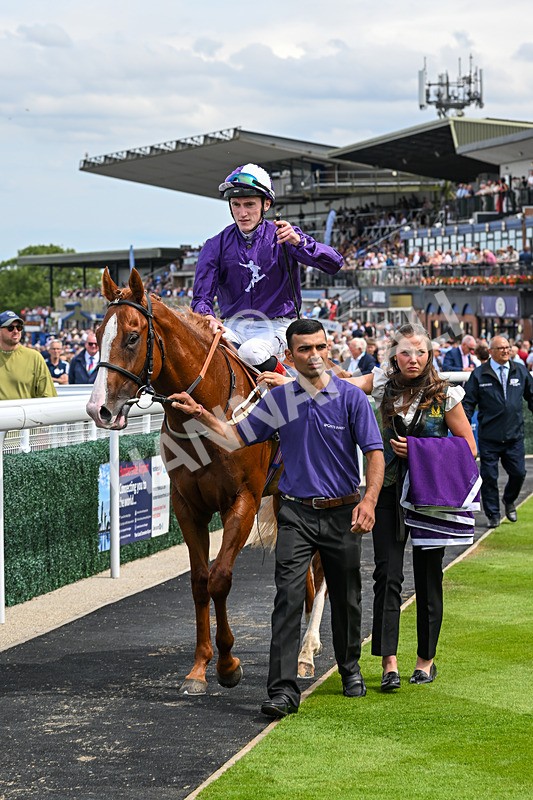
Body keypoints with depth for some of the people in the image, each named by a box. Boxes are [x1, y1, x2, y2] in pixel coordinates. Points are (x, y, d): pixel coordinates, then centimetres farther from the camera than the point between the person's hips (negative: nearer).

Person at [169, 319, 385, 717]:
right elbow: (238, 436, 10)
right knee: (288, 598, -11)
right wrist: (201, 414, -3)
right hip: (296, 513, 1)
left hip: (342, 512, -1)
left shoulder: (351, 397, -5)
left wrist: (369, 501, -21)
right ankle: (284, 689, -14)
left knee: (346, 599, 13)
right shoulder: (279, 400, 3)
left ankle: (350, 669, 36)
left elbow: (375, 452, -8)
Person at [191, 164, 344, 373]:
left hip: (276, 325, -2)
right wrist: (207, 316, -27)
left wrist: (298, 242, -30)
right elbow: (202, 294, -2)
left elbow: (334, 264, -12)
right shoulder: (216, 246, 5)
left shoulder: (282, 237, -1)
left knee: (251, 352, -35)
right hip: (233, 325, 2)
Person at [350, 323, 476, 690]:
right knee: (387, 575, -6)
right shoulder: (383, 384, 1)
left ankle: (427, 658, 20)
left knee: (428, 576, 6)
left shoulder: (444, 395, -5)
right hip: (390, 492, 1)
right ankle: (389, 663, -5)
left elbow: (468, 446, -1)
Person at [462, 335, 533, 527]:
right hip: (489, 437, -2)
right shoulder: (479, 375, -1)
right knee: (489, 476, 1)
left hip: (514, 434, 2)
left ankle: (509, 500, 32)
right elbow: (468, 402, -1)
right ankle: (493, 514, 15)